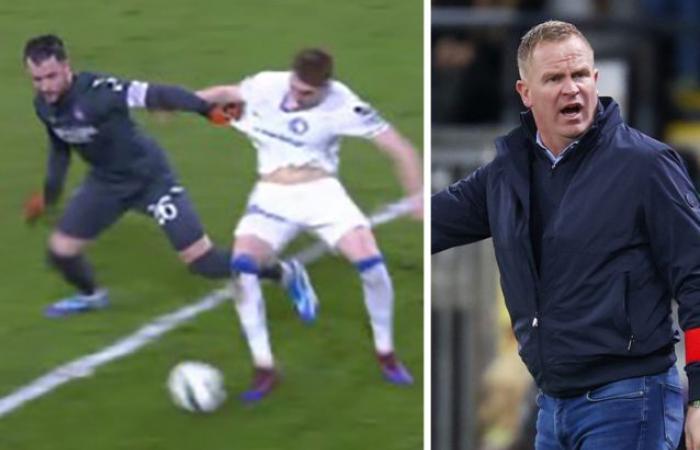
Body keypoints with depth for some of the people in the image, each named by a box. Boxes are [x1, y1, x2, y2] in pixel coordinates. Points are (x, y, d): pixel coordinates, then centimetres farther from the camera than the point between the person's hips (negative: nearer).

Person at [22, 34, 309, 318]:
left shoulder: (97, 92, -32)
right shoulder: (44, 106, -9)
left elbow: (155, 94, -32)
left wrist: (209, 110, -38)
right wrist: (49, 194, 16)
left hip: (150, 179, -6)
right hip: (105, 182, 6)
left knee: (201, 260, -8)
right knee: (60, 250, 6)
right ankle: (90, 296, 40)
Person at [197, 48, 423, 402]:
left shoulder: (342, 106, -16)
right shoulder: (268, 85, -7)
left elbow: (400, 149, -14)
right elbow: (227, 93, 15)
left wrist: (418, 198, -23)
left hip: (321, 192, -2)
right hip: (272, 196, 2)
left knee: (371, 263, -21)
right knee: (242, 266, -22)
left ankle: (385, 354, 4)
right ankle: (264, 369, -11)